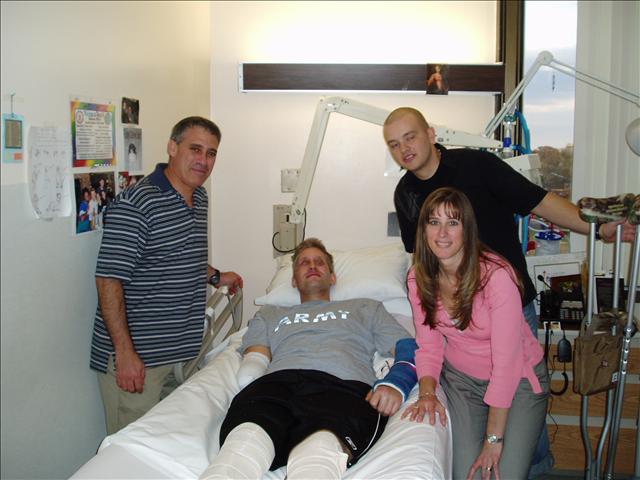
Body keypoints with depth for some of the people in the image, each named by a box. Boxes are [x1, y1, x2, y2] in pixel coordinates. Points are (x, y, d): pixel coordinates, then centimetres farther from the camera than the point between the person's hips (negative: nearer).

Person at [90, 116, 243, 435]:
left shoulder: (200, 198, 10)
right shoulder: (133, 205, -18)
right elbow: (109, 279, -20)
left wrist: (214, 276, 18)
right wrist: (125, 353, -22)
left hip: (184, 350, 8)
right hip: (138, 355, -8)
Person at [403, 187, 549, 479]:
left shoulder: (496, 276, -27)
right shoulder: (418, 278, -9)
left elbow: (506, 361, -25)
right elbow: (428, 345, -3)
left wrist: (494, 438, -22)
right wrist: (427, 393, -22)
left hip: (518, 379, -3)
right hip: (461, 379, 3)